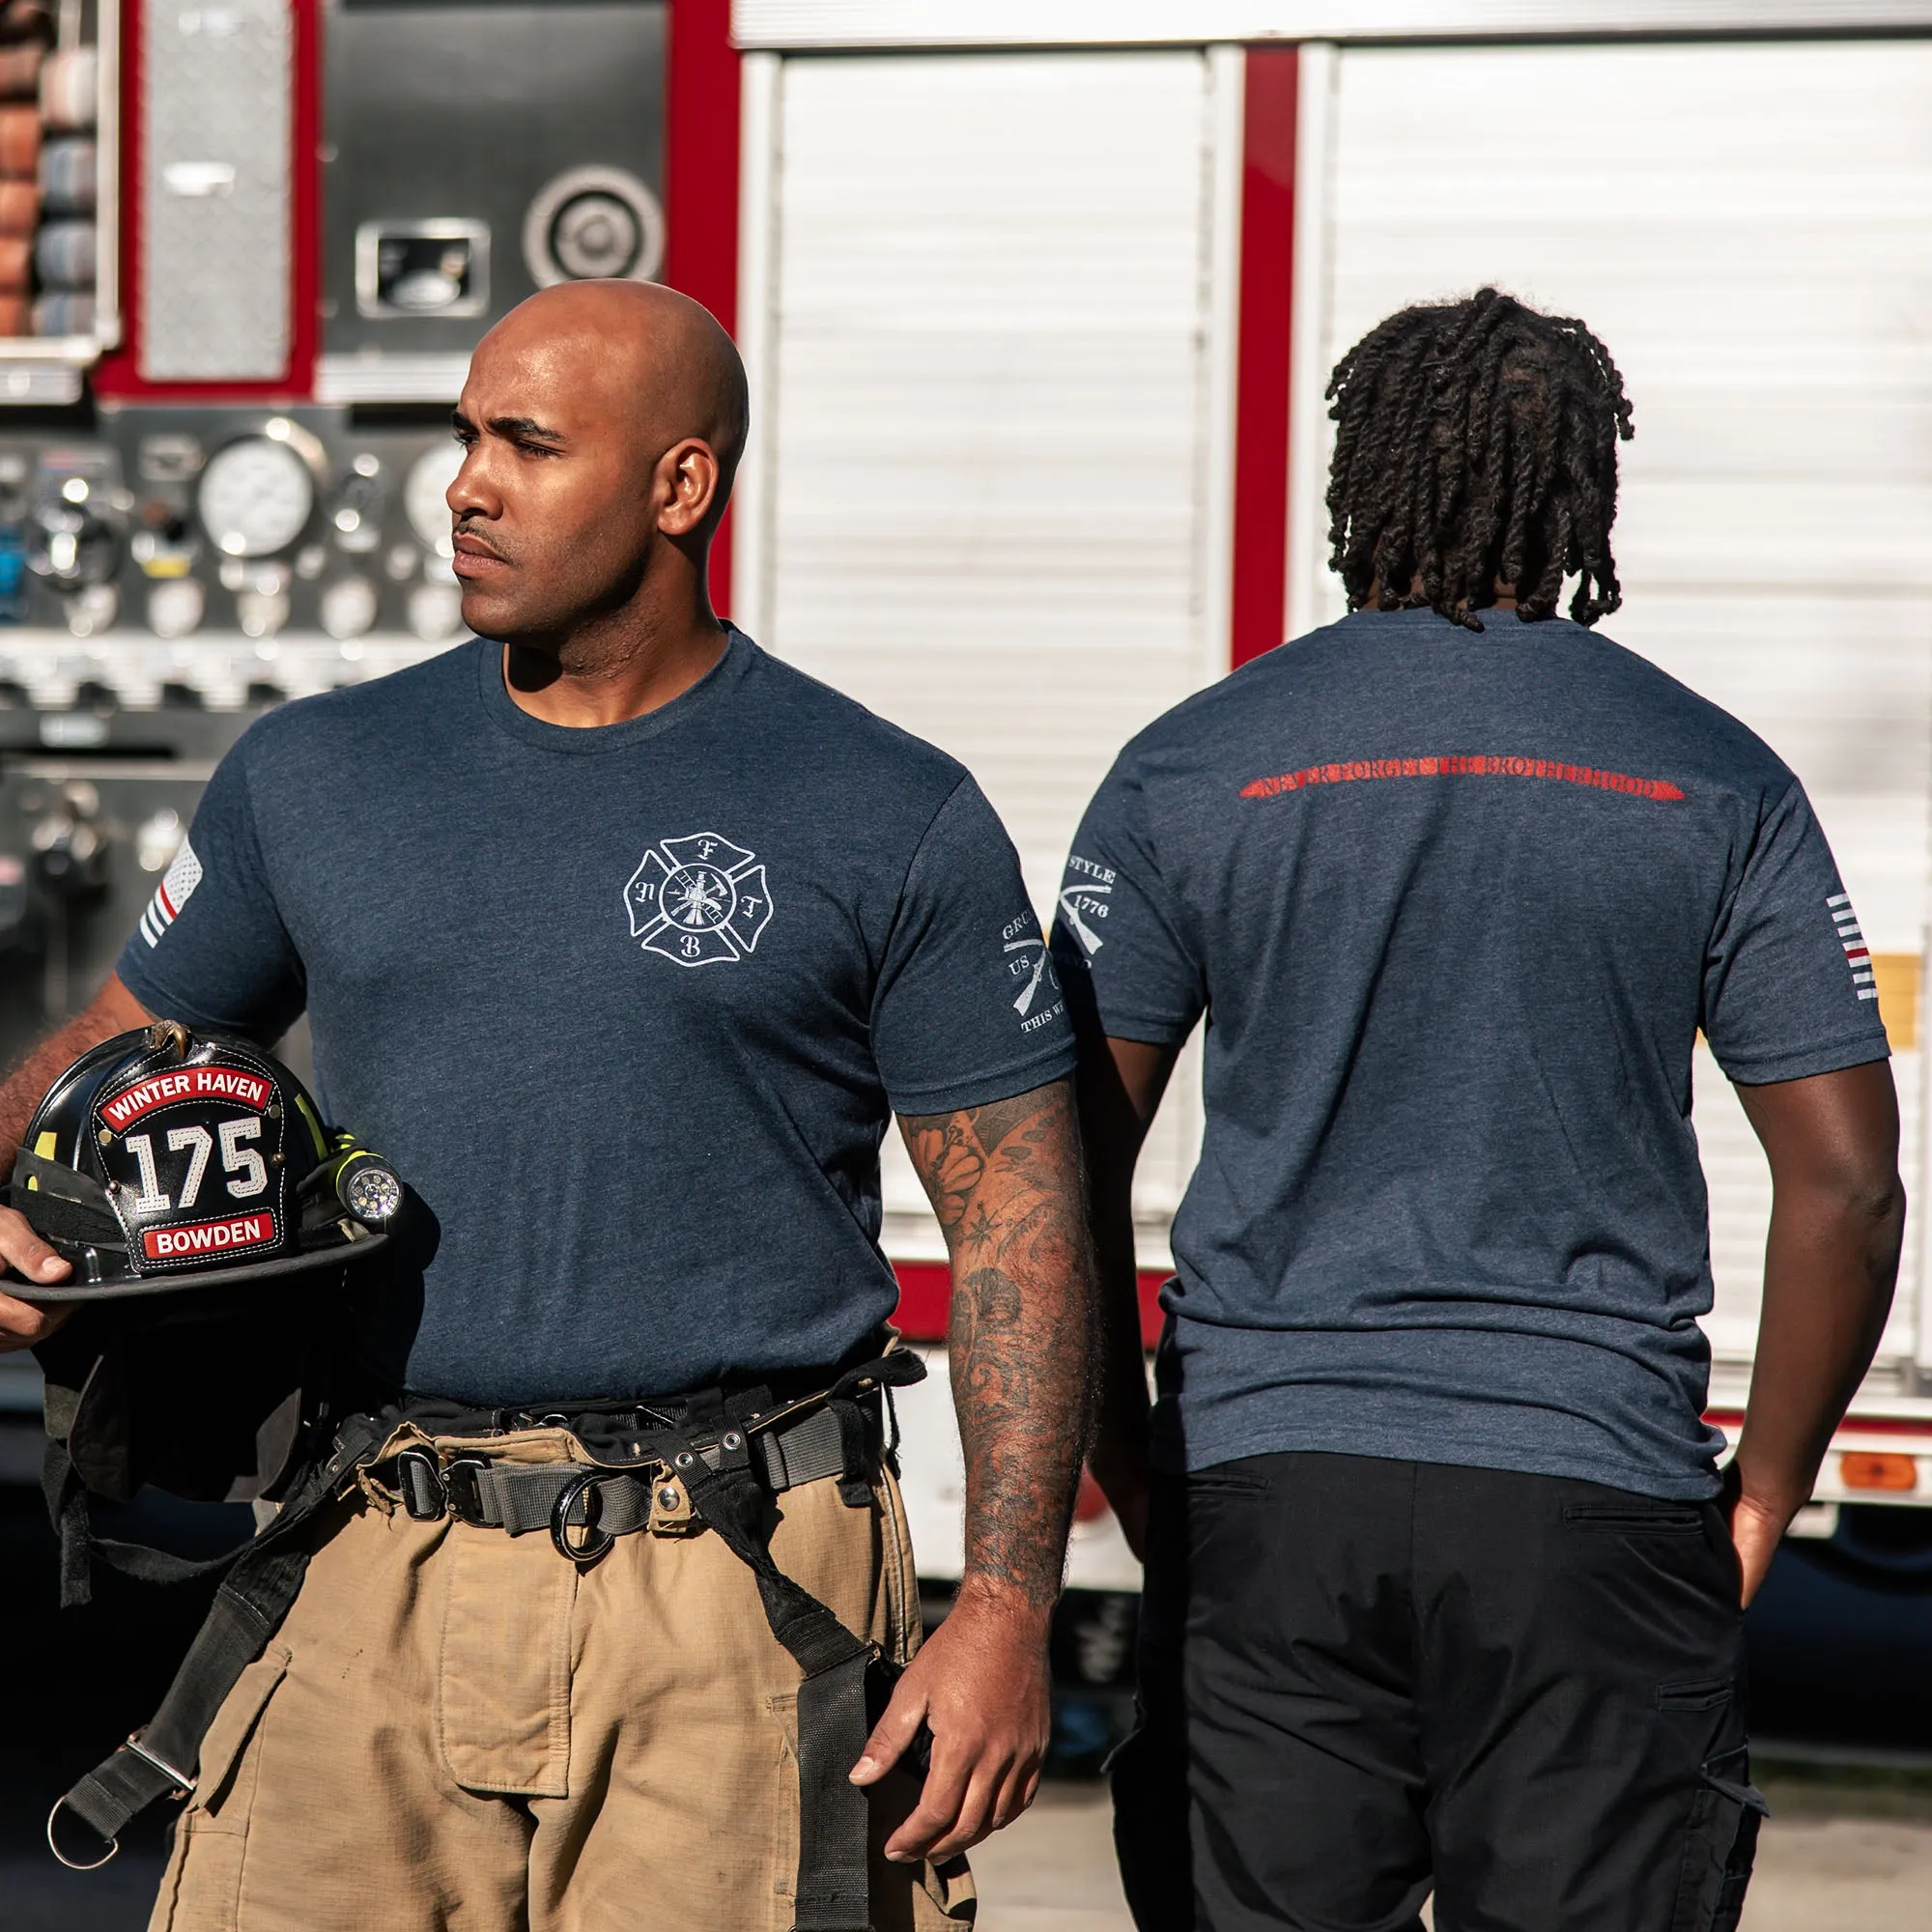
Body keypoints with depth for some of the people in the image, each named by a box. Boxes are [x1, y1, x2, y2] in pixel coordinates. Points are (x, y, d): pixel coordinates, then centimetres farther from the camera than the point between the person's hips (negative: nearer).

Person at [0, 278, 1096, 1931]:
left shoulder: (894, 823, 0)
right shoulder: (312, 775, 11)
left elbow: (1018, 1223, -1)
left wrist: (1009, 1609, -8)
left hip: (730, 1607, -3)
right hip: (370, 1597, 3)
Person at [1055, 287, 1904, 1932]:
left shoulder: (1188, 770, 3)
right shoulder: (1715, 781, 4)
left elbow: (1066, 1170, 1)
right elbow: (1846, 1183, 0)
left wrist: (1136, 1483, 10)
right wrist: (1760, 1499, 9)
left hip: (1262, 1488, 1)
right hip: (1595, 1492, 0)